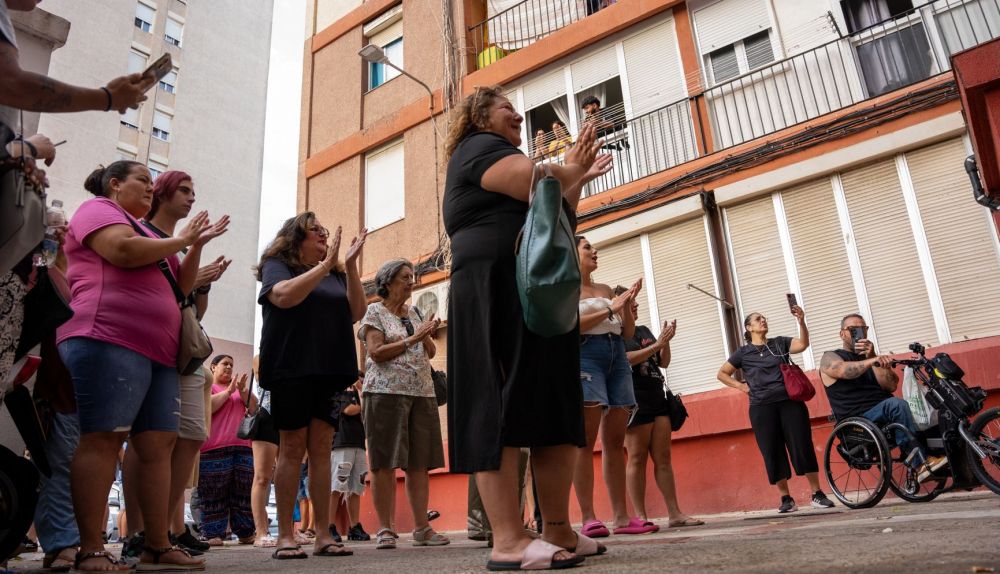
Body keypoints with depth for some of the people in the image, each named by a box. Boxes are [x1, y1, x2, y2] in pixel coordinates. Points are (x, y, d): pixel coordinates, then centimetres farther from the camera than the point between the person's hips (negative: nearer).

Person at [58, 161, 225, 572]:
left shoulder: (146, 232, 29)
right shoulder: (98, 209, 6)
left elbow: (181, 286, 26)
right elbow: (123, 251, -16)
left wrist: (197, 245, 15)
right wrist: (180, 240, -2)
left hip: (157, 352, 9)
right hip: (109, 341, -9)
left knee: (159, 445, 2)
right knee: (103, 440, -12)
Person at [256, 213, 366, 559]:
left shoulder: (336, 274, 16)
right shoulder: (277, 265, 5)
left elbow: (357, 313, 4)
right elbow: (285, 296, -16)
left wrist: (349, 265, -4)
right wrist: (325, 264, -14)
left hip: (330, 372, 4)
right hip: (291, 371, -4)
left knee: (321, 449, 2)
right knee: (292, 449, -2)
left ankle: (323, 535, 4)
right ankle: (285, 536, 4)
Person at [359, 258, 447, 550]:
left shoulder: (415, 313, 19)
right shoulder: (375, 312, 3)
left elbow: (431, 353, 17)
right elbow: (376, 353, -9)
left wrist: (428, 335, -2)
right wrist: (413, 338, -11)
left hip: (422, 393, 5)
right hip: (387, 392, -5)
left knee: (419, 463, 3)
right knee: (385, 462, -3)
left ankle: (421, 528, 7)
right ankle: (385, 529, 3)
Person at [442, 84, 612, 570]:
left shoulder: (500, 157, 34)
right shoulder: (479, 146, 4)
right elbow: (533, 184, -15)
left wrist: (577, 179, 27)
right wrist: (570, 169, 5)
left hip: (535, 296, 10)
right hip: (501, 288, -10)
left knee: (551, 408, 3)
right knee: (502, 404, -16)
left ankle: (557, 531, 6)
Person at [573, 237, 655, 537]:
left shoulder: (606, 289, 22)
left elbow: (628, 332, 20)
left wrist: (627, 305, 2)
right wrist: (609, 310, -10)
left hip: (617, 358, 6)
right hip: (585, 357, -6)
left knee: (615, 442, 3)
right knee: (586, 441, -10)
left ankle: (622, 516, 5)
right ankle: (588, 518, -9)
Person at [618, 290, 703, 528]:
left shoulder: (644, 330, 20)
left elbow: (664, 362, 19)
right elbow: (626, 359, -15)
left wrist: (666, 341, 1)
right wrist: (656, 344, -13)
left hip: (657, 397, 7)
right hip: (635, 400, -7)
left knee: (663, 458, 5)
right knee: (637, 459, -6)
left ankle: (674, 513, 7)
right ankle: (640, 517, -3)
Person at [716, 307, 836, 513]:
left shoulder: (779, 343, 11)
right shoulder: (743, 352, 8)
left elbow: (803, 344, -8)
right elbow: (722, 374, 15)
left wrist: (801, 321, -22)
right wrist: (741, 386, 3)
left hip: (790, 402, 1)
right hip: (762, 408, 0)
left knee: (803, 447, -4)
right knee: (773, 453, 0)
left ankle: (817, 494, 5)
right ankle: (786, 499, 9)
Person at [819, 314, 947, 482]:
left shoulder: (870, 357, 19)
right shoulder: (830, 358, 4)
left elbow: (891, 386, 0)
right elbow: (846, 371, -22)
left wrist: (872, 357, -12)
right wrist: (872, 361, -39)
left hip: (887, 414, 6)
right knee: (896, 404, -30)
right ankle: (920, 465, -28)